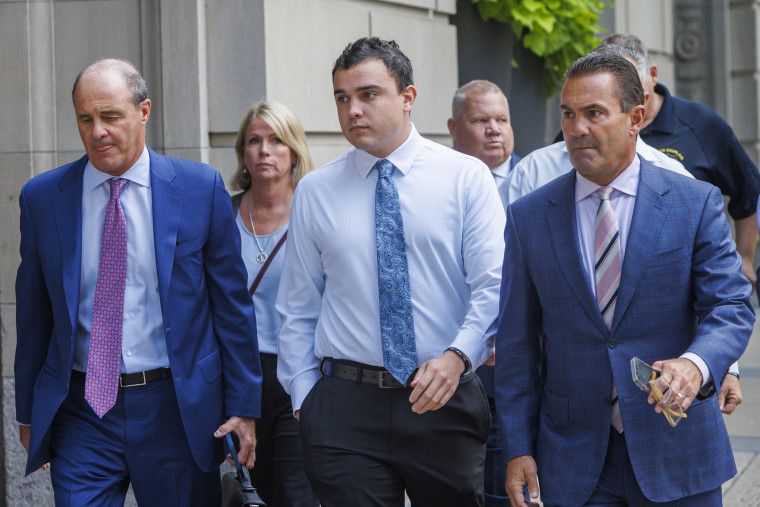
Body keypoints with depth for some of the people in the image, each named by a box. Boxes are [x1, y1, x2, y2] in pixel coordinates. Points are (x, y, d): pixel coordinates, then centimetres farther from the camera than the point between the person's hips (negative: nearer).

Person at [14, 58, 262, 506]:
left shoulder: (201, 188, -2)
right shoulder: (42, 197, 3)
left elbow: (232, 303, 1)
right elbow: (33, 313, 9)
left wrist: (243, 408, 0)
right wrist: (29, 414, 11)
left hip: (179, 410, -1)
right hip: (81, 414, 1)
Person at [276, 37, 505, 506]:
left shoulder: (467, 177, 0)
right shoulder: (314, 192, 6)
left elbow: (493, 287, -6)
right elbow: (298, 309, 10)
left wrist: (457, 356, -21)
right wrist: (304, 397, 4)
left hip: (447, 400, 0)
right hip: (345, 406, 1)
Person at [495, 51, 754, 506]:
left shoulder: (696, 204, -1)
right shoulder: (528, 217, 3)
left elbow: (730, 305, -8)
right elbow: (517, 343, 4)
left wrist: (695, 364, -29)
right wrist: (518, 449, 0)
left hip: (676, 453, -1)